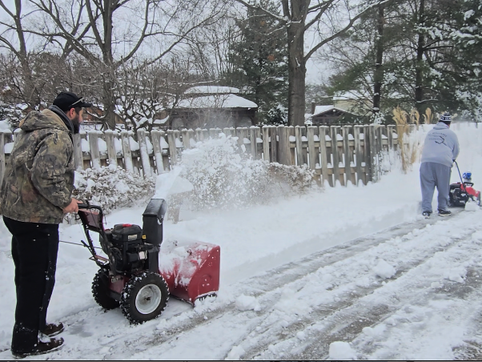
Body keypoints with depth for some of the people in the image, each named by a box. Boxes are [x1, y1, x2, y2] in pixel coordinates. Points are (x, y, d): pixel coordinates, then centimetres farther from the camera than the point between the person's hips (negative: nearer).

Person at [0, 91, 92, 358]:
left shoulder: (33, 128, 16)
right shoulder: (57, 136, -17)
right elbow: (45, 174, -29)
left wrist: (63, 199, 18)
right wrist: (65, 201, -14)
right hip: (37, 217, -10)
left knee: (27, 276, 21)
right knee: (39, 279, 2)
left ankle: (35, 325, 38)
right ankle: (27, 342, 15)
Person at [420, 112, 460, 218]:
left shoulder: (430, 132, 21)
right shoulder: (451, 133, 12)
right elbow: (456, 151, 18)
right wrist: (451, 159, 39)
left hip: (426, 161, 2)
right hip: (443, 162, -2)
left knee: (427, 186, 3)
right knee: (443, 187, 10)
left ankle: (426, 210, -3)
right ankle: (442, 209, 18)